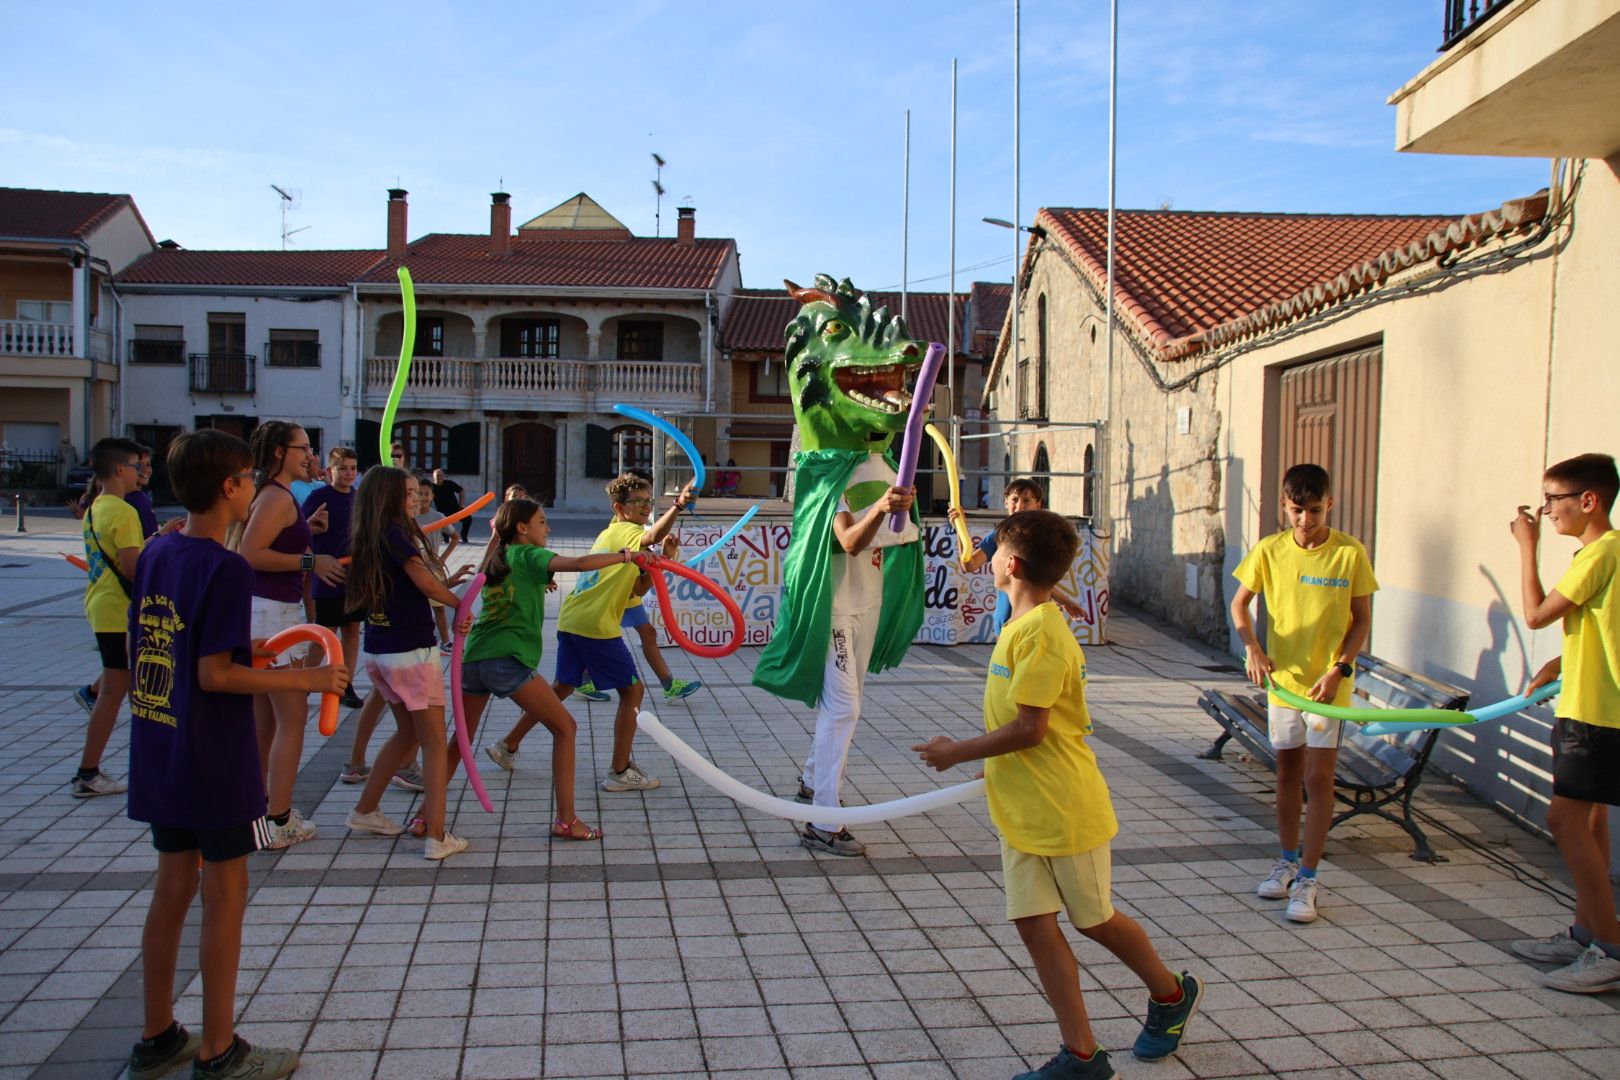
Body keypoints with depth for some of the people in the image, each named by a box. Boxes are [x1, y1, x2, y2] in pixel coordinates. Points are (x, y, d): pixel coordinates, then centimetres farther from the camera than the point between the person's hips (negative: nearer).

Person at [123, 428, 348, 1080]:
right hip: (214, 762, -8)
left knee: (173, 887, 18)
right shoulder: (227, 569, -19)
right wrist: (304, 679, -15)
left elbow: (141, 647, 13)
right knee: (225, 897, 3)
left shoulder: (155, 554, 6)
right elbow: (216, 675, -22)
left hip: (159, 754, 8)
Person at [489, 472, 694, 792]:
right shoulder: (626, 531, -6)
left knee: (562, 687, 23)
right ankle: (620, 772, 2)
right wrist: (677, 507, -50)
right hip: (596, 626, -9)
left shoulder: (608, 534, 21)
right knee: (632, 690, 1)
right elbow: (653, 536, -33)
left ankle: (508, 745, 31)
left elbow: (637, 588, 13)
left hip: (570, 621, 9)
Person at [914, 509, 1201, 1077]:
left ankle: (1173, 994, 37)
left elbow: (1029, 729, -25)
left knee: (1094, 919, 11)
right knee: (1035, 924, 5)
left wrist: (957, 752, -16)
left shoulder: (1041, 633, -22)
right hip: (1021, 810, 8)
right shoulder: (1023, 625, 7)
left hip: (1064, 809, -8)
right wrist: (989, 763, 19)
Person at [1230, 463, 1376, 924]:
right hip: (1282, 677, 3)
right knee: (1287, 772, 14)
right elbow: (1240, 602, 4)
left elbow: (1361, 620, -4)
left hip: (1328, 682, -2)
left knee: (1318, 778, -3)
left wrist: (1339, 669, -15)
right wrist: (1252, 647, -12)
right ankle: (1287, 860, 30)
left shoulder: (1350, 553, -10)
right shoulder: (1269, 550, -5)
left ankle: (1307, 878, 6)